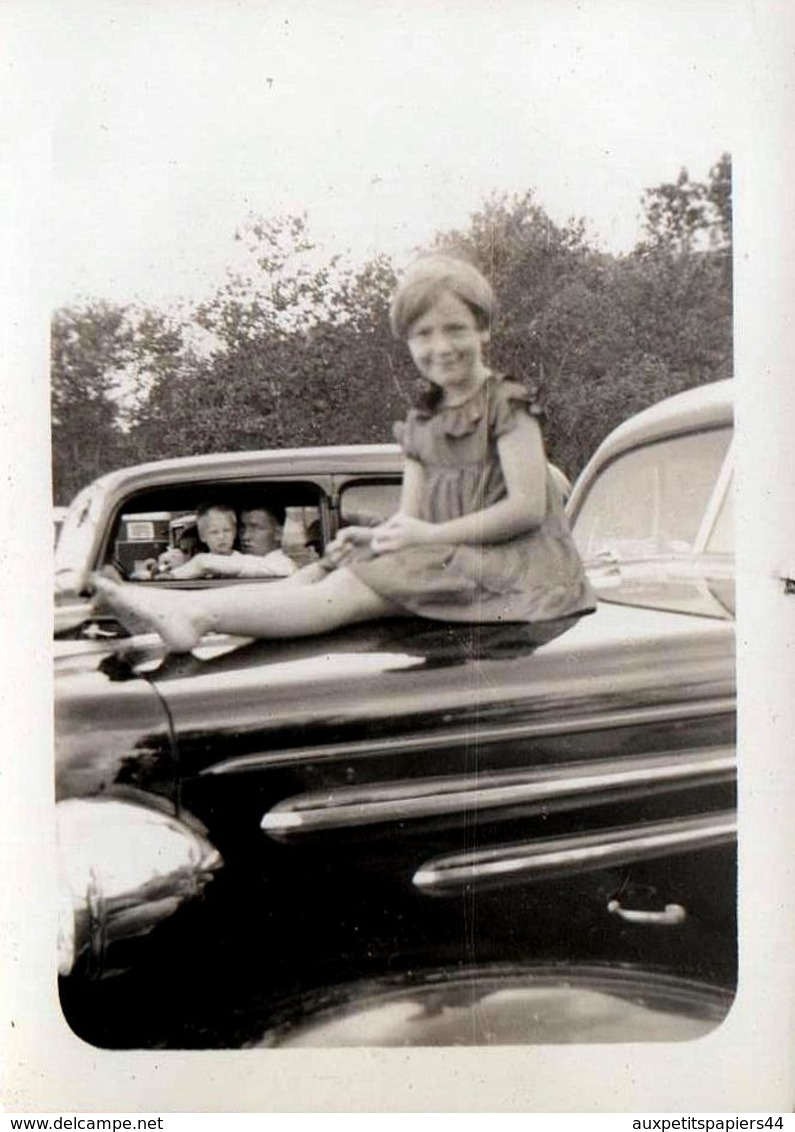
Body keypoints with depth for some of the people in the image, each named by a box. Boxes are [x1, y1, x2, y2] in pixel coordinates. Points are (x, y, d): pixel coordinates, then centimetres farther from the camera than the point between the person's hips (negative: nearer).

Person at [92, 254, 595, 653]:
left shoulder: (507, 405, -6)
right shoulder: (420, 423, 16)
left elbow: (528, 507, -15)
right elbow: (411, 514, 12)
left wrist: (431, 535, -15)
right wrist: (378, 535, -11)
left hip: (510, 561, -7)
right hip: (444, 556, 7)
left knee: (359, 588, -24)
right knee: (328, 571, -11)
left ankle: (198, 613, -35)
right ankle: (190, 611, -26)